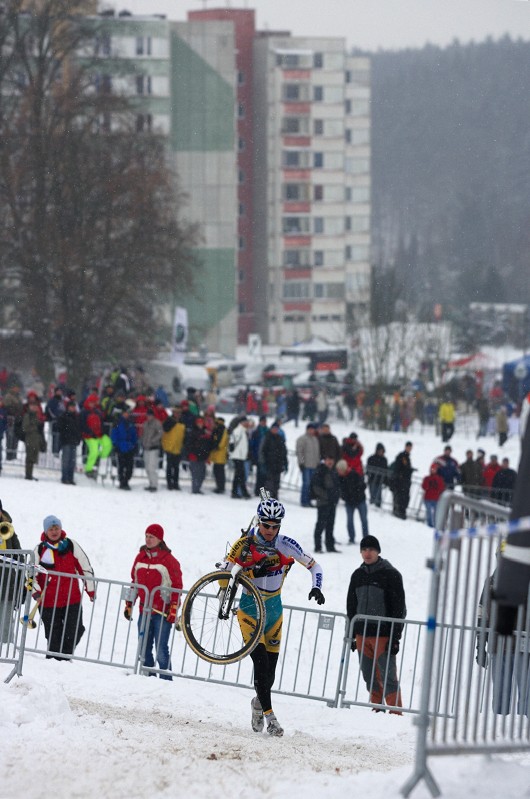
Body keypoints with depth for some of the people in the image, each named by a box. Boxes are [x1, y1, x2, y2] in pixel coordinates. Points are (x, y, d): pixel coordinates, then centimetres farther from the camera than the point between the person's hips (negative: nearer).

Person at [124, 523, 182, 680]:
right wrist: (129, 604, 18)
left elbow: (177, 586, -6)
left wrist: (173, 609, -11)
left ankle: (166, 679, -2)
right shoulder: (140, 557, 11)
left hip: (162, 613, -6)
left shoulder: (168, 560, -6)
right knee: (144, 650, 7)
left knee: (161, 650, -8)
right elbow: (135, 583, 20)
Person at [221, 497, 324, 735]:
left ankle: (259, 703, 36)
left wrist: (317, 587, -18)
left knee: (270, 670, 7)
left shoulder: (285, 545, -7)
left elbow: (313, 565, 0)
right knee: (261, 664, -16)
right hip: (249, 609, -3)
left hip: (274, 610, 3)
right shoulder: (245, 544, -12)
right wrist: (254, 571, -28)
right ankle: (269, 716, -13)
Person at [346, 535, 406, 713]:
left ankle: (396, 713, -5)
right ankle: (377, 709, 17)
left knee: (388, 676, -8)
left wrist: (395, 637, -12)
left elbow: (399, 608, -7)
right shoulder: (358, 575, 12)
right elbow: (351, 607, 19)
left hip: (383, 635, -6)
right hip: (362, 634, 6)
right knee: (369, 676, 8)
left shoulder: (390, 575, -5)